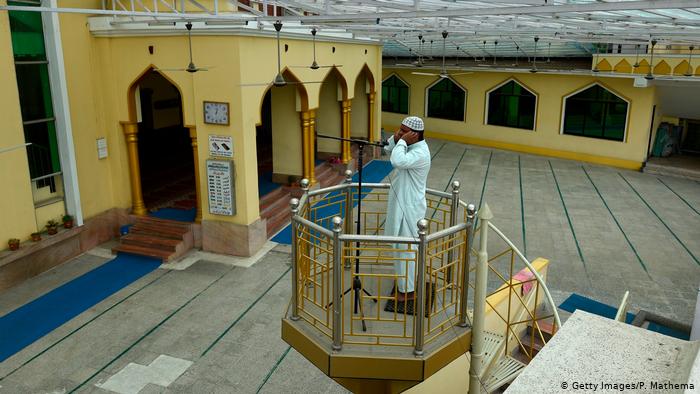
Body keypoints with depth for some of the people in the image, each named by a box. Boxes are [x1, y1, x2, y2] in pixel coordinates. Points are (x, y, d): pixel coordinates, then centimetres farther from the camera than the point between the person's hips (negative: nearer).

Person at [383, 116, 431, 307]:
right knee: (403, 245, 23)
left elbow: (397, 161, -40)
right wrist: (396, 139, -6)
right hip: (402, 204, 10)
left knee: (407, 248, 1)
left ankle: (407, 290, 13)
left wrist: (402, 141, -26)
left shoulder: (421, 153, -25)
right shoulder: (409, 146, 4)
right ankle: (404, 278, 41)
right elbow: (387, 149, 13)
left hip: (409, 207, -10)